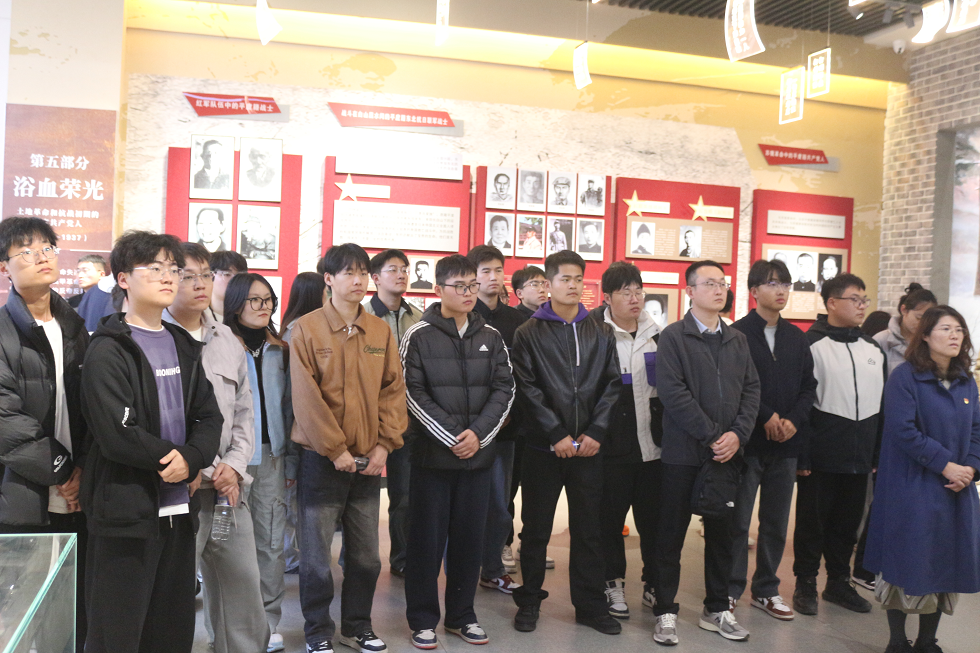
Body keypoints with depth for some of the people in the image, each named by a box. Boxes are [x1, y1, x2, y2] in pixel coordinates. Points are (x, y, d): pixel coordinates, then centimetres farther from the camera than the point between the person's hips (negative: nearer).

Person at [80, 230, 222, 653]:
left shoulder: (183, 346, 14)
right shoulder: (108, 350, -7)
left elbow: (209, 417, 8)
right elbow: (117, 434, -18)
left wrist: (190, 458, -11)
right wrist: (171, 459, -7)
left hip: (178, 508, 6)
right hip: (125, 512, -6)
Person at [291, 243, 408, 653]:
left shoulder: (381, 331, 6)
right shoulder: (306, 329, -7)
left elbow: (393, 390, 4)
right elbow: (305, 397, -12)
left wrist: (384, 444, -6)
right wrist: (335, 449, -14)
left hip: (369, 461, 4)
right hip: (322, 460, -4)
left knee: (366, 555, 14)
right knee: (317, 555, 6)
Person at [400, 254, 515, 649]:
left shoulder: (490, 337, 8)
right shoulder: (419, 336, -3)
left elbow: (504, 389, 3)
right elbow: (414, 394, -9)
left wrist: (478, 433, -10)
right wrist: (451, 437, -14)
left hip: (479, 453, 3)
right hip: (433, 454, -3)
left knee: (469, 537, 11)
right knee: (427, 538, 4)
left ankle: (461, 615, 25)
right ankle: (423, 619, 18)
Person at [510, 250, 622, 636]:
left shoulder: (600, 334, 8)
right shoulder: (529, 333, 0)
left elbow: (612, 385, 4)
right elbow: (528, 388, -7)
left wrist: (596, 432, -7)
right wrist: (557, 434, -13)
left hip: (589, 446, 2)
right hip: (544, 446, -2)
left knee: (589, 527, 10)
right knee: (536, 528, 8)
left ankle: (590, 604, 22)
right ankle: (529, 600, 23)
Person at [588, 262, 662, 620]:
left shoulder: (656, 334, 10)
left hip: (653, 443, 4)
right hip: (613, 445, -4)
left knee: (653, 516, 11)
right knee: (611, 516, 6)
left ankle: (654, 584, 25)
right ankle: (614, 584, 22)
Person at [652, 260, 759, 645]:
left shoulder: (737, 340, 12)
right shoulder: (674, 336, -5)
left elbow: (751, 389, 7)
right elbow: (672, 391, -14)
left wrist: (737, 434, -9)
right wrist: (712, 436, -15)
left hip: (726, 453, 5)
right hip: (683, 453, -5)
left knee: (721, 533, 12)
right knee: (672, 534, 4)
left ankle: (717, 609, 25)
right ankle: (665, 611, 15)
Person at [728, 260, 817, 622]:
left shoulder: (796, 337, 12)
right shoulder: (737, 334, -6)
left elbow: (808, 385, 10)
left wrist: (794, 420, -6)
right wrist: (766, 418, -16)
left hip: (785, 442, 6)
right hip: (747, 439, -5)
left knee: (776, 523, 12)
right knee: (737, 520, 1)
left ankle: (766, 590, 25)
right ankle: (730, 590, 13)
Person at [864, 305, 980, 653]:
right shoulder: (905, 377, -10)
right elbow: (904, 430, -17)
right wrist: (944, 465, -18)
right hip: (913, 489, -6)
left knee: (947, 562, 11)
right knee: (907, 562, 1)